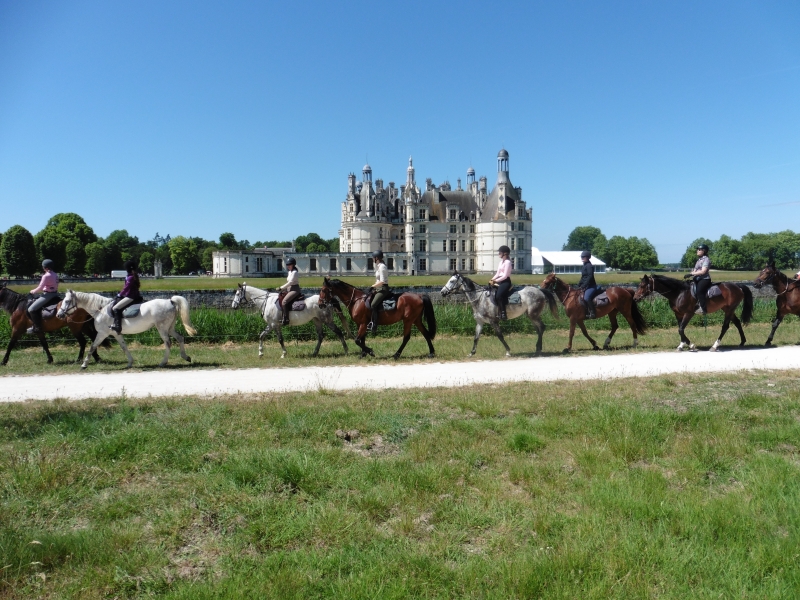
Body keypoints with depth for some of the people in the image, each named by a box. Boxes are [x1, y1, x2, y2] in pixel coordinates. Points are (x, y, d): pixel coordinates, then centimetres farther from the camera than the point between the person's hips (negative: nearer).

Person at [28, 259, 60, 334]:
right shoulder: (55, 275, 8)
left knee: (31, 309, -9)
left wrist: (33, 291, 4)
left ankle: (37, 328, -12)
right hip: (55, 294, 10)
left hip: (47, 295, -10)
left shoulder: (46, 276, -18)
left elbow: (40, 288, -14)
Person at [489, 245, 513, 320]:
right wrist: (492, 279, 2)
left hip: (506, 281, -10)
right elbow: (498, 273, 18)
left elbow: (505, 276, -18)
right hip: (500, 281, 10)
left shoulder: (507, 262, -12)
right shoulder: (501, 261, 16)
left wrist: (495, 281, -19)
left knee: (498, 295, -30)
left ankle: (503, 314, -29)